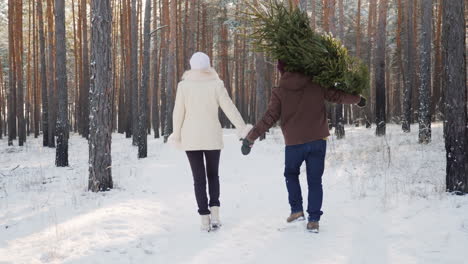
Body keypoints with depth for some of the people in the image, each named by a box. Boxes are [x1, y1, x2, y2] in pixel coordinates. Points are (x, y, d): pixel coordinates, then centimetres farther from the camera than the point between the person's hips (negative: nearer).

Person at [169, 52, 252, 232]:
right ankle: (215, 212, 1)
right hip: (212, 138, 0)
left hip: (191, 138, 0)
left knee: (199, 178, 6)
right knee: (213, 175, 17)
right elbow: (230, 109, -7)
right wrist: (243, 129, 0)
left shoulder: (184, 85, -4)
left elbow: (178, 113, -2)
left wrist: (177, 135, 10)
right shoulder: (216, 84, -6)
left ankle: (205, 219, 1)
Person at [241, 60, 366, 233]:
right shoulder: (316, 85, 1)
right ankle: (314, 220, 4)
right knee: (315, 180, 9)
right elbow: (337, 96, 5)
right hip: (318, 141, 2)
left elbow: (269, 118, -10)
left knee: (291, 174, 23)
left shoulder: (279, 93, -5)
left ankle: (297, 210, 13)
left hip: (294, 143, -1)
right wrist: (358, 99, 23)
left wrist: (251, 137, -5)